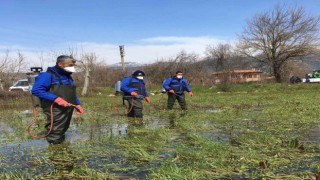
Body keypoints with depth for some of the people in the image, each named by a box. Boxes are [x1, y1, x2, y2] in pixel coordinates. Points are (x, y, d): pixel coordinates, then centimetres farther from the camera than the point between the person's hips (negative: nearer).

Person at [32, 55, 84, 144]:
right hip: (55, 110, -9)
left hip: (68, 109, 9)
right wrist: (56, 99, -26)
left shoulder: (68, 77, 18)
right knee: (55, 139, -5)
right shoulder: (48, 75, -10)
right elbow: (36, 90, -20)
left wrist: (77, 104, 15)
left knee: (62, 132, 18)